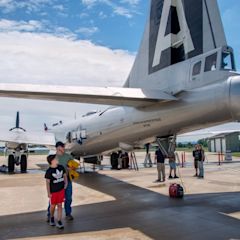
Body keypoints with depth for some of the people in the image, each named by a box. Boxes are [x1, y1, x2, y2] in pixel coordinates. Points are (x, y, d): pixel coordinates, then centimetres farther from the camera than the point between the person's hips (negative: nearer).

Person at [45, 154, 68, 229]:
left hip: (61, 190, 3)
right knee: (53, 206, 13)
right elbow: (47, 182, -11)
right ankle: (52, 218, 40)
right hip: (53, 191, -2)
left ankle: (59, 222, 10)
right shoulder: (49, 171, -15)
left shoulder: (61, 167, -4)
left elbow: (64, 175, 11)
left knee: (60, 205, 4)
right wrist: (48, 193, -12)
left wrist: (66, 183, -1)